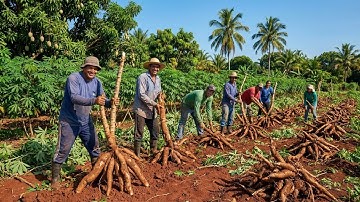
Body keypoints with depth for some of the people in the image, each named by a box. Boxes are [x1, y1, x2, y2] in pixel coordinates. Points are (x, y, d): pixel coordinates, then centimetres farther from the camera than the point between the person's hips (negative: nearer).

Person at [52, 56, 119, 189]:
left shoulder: (96, 82, 1)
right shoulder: (73, 78, -17)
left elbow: (102, 101, -1)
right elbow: (74, 98, -32)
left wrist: (111, 102, -24)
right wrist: (94, 101, -45)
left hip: (86, 121, 6)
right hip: (69, 122, -6)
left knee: (95, 148, 13)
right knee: (63, 151, 0)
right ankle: (55, 179, 17)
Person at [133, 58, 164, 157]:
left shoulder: (158, 79, 11)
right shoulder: (143, 77, -13)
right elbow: (141, 95, -19)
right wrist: (154, 104, -19)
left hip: (152, 110, 8)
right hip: (141, 109, -7)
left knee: (155, 130, 13)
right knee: (139, 133, -2)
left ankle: (153, 151, 29)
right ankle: (137, 155, 9)